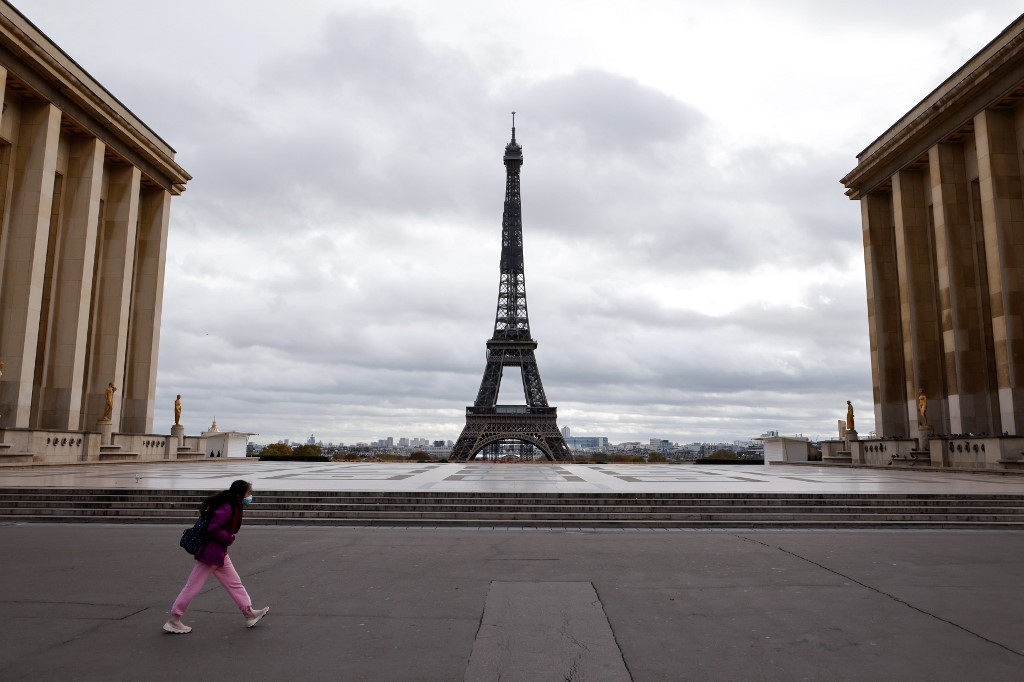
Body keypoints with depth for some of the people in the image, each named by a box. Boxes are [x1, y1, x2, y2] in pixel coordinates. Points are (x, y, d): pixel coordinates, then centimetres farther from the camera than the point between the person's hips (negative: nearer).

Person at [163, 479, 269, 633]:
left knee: (234, 583, 12)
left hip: (220, 553, 10)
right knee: (193, 586, 3)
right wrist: (229, 538, -16)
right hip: (211, 553, -10)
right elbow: (212, 530, -27)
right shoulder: (226, 509, -24)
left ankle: (249, 613, 17)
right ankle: (174, 620, 17)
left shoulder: (233, 508, 6)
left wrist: (229, 538, 4)